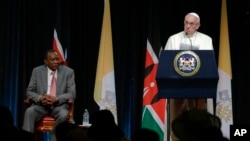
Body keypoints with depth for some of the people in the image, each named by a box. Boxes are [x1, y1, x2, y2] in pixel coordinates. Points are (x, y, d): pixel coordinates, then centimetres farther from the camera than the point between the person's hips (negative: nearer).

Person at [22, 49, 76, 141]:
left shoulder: (68, 72, 3)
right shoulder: (37, 71, 6)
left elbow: (72, 94, -2)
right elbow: (29, 91, 6)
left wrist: (57, 99, -21)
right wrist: (40, 98, -17)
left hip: (59, 105, -1)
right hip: (41, 104, 1)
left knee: (63, 114, -35)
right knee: (29, 111, -30)